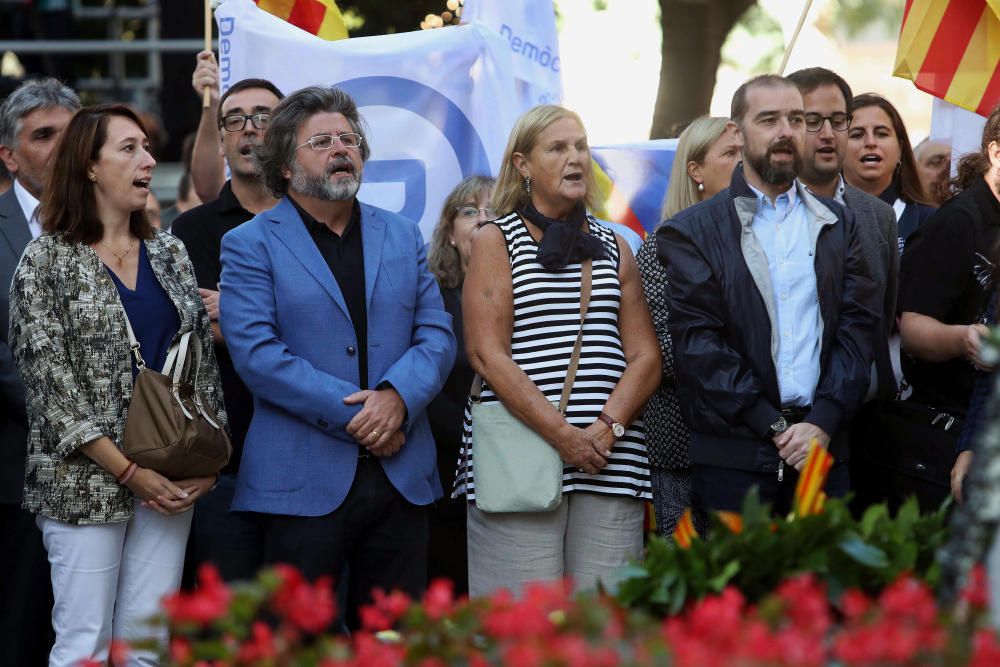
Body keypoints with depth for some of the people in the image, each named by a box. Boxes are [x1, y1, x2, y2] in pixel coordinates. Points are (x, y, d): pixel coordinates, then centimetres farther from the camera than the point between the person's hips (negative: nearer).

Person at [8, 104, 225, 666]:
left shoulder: (170, 254, 12)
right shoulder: (46, 261, -3)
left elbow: (203, 361, 12)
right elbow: (51, 381, -9)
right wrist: (129, 472, -14)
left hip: (171, 481, 4)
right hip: (87, 482, -4)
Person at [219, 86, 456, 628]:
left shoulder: (402, 237, 15)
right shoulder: (251, 245, 0)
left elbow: (436, 335, 8)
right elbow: (255, 353, -11)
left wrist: (397, 397, -14)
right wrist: (354, 414, -15)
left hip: (402, 478, 4)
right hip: (303, 481, -4)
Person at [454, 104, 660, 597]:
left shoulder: (613, 248, 19)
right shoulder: (496, 241, 7)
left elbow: (645, 356, 12)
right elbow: (487, 354, -4)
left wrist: (609, 427, -7)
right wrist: (561, 434, -13)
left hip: (611, 461, 3)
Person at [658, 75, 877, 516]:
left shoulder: (837, 226, 15)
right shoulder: (692, 232, 3)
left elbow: (857, 327, 7)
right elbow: (698, 343, -5)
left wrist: (823, 422, -8)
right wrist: (774, 426, -12)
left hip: (822, 449, 3)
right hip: (735, 458, -3)